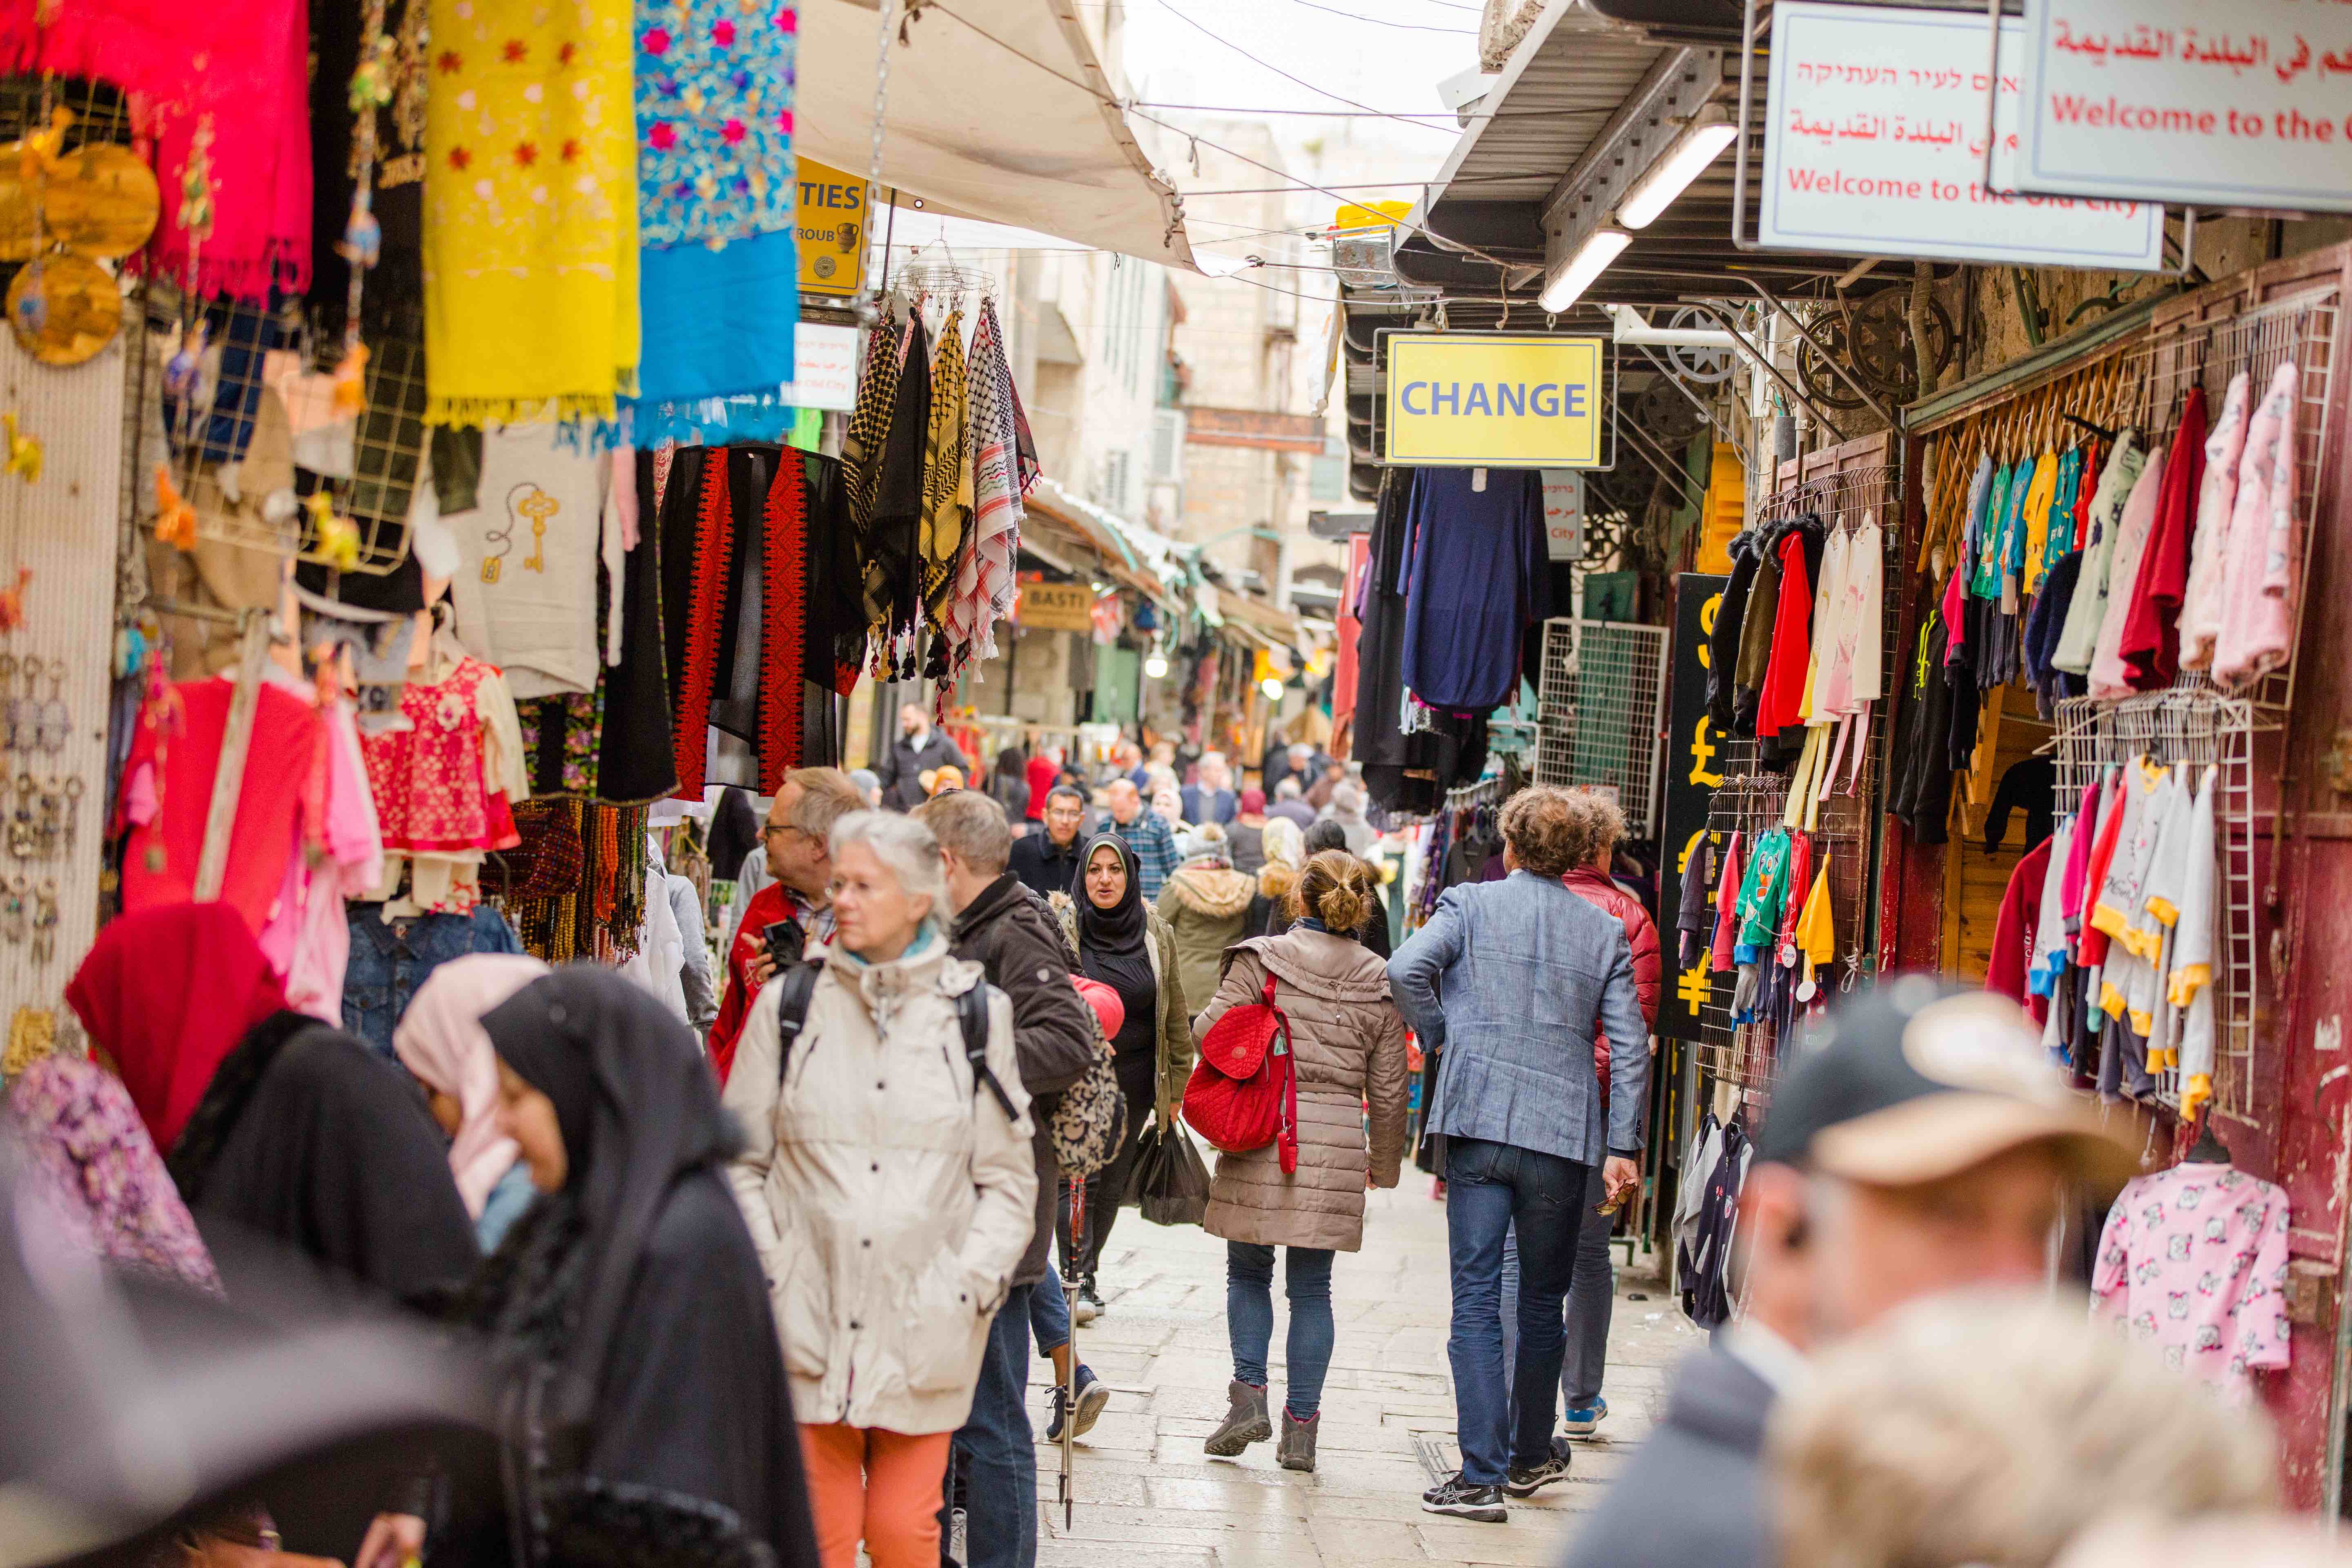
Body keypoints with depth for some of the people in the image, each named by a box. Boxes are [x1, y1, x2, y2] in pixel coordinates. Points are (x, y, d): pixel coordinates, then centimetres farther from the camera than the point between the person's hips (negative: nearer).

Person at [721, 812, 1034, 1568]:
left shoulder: (977, 1012, 6)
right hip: (810, 1325, 0)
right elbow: (738, 1163, 8)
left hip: (924, 1331, 0)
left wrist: (970, 1284, -3)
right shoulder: (789, 1006, 6)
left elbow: (1009, 1178, 8)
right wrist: (769, 1272, -4)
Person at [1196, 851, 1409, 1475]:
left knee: (1248, 1271, 15)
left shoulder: (1260, 960, -4)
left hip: (1260, 1140, -2)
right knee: (1311, 1287, 8)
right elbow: (1388, 1088, 9)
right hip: (1336, 1146, 2)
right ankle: (1301, 1426, 9)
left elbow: (1210, 1031, -8)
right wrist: (1384, 1162, 21)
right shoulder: (1380, 983, 5)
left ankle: (1249, 1397, 4)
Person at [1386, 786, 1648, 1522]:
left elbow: (1406, 968, -13)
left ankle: (1482, 1475, -8)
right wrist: (1624, 1144, 4)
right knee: (1543, 1303, 16)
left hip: (1479, 1121, -2)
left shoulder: (1470, 903, 3)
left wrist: (1439, 1038, 4)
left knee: (1477, 1301, -2)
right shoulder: (1606, 931, 7)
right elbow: (1629, 1045, 3)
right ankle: (1530, 1455, 29)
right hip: (1564, 1135, 2)